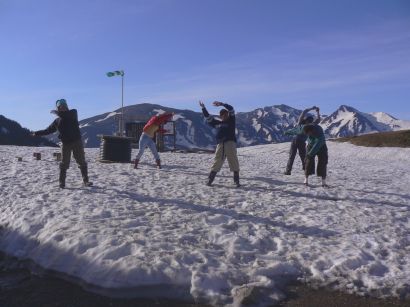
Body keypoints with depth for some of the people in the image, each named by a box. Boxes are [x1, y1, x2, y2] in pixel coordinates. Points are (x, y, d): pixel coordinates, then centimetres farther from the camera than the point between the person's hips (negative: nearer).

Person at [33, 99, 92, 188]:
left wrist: (57, 112, -18)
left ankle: (86, 181, 10)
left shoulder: (73, 113, 1)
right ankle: (62, 182, 6)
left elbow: (68, 115, -24)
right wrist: (37, 133, 13)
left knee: (82, 162, 2)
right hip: (65, 144, 3)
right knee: (64, 163, 0)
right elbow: (48, 130, 18)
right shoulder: (57, 121, 12)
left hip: (77, 141, -2)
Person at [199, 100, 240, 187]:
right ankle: (210, 180, 7)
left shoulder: (231, 121, 8)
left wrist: (221, 104, -13)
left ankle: (236, 181, 0)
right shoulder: (218, 123, 17)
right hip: (220, 144, 3)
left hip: (230, 143, -3)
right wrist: (203, 108, 21)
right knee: (217, 162, 3)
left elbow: (231, 109, -5)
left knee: (234, 162, -5)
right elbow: (208, 117, 23)